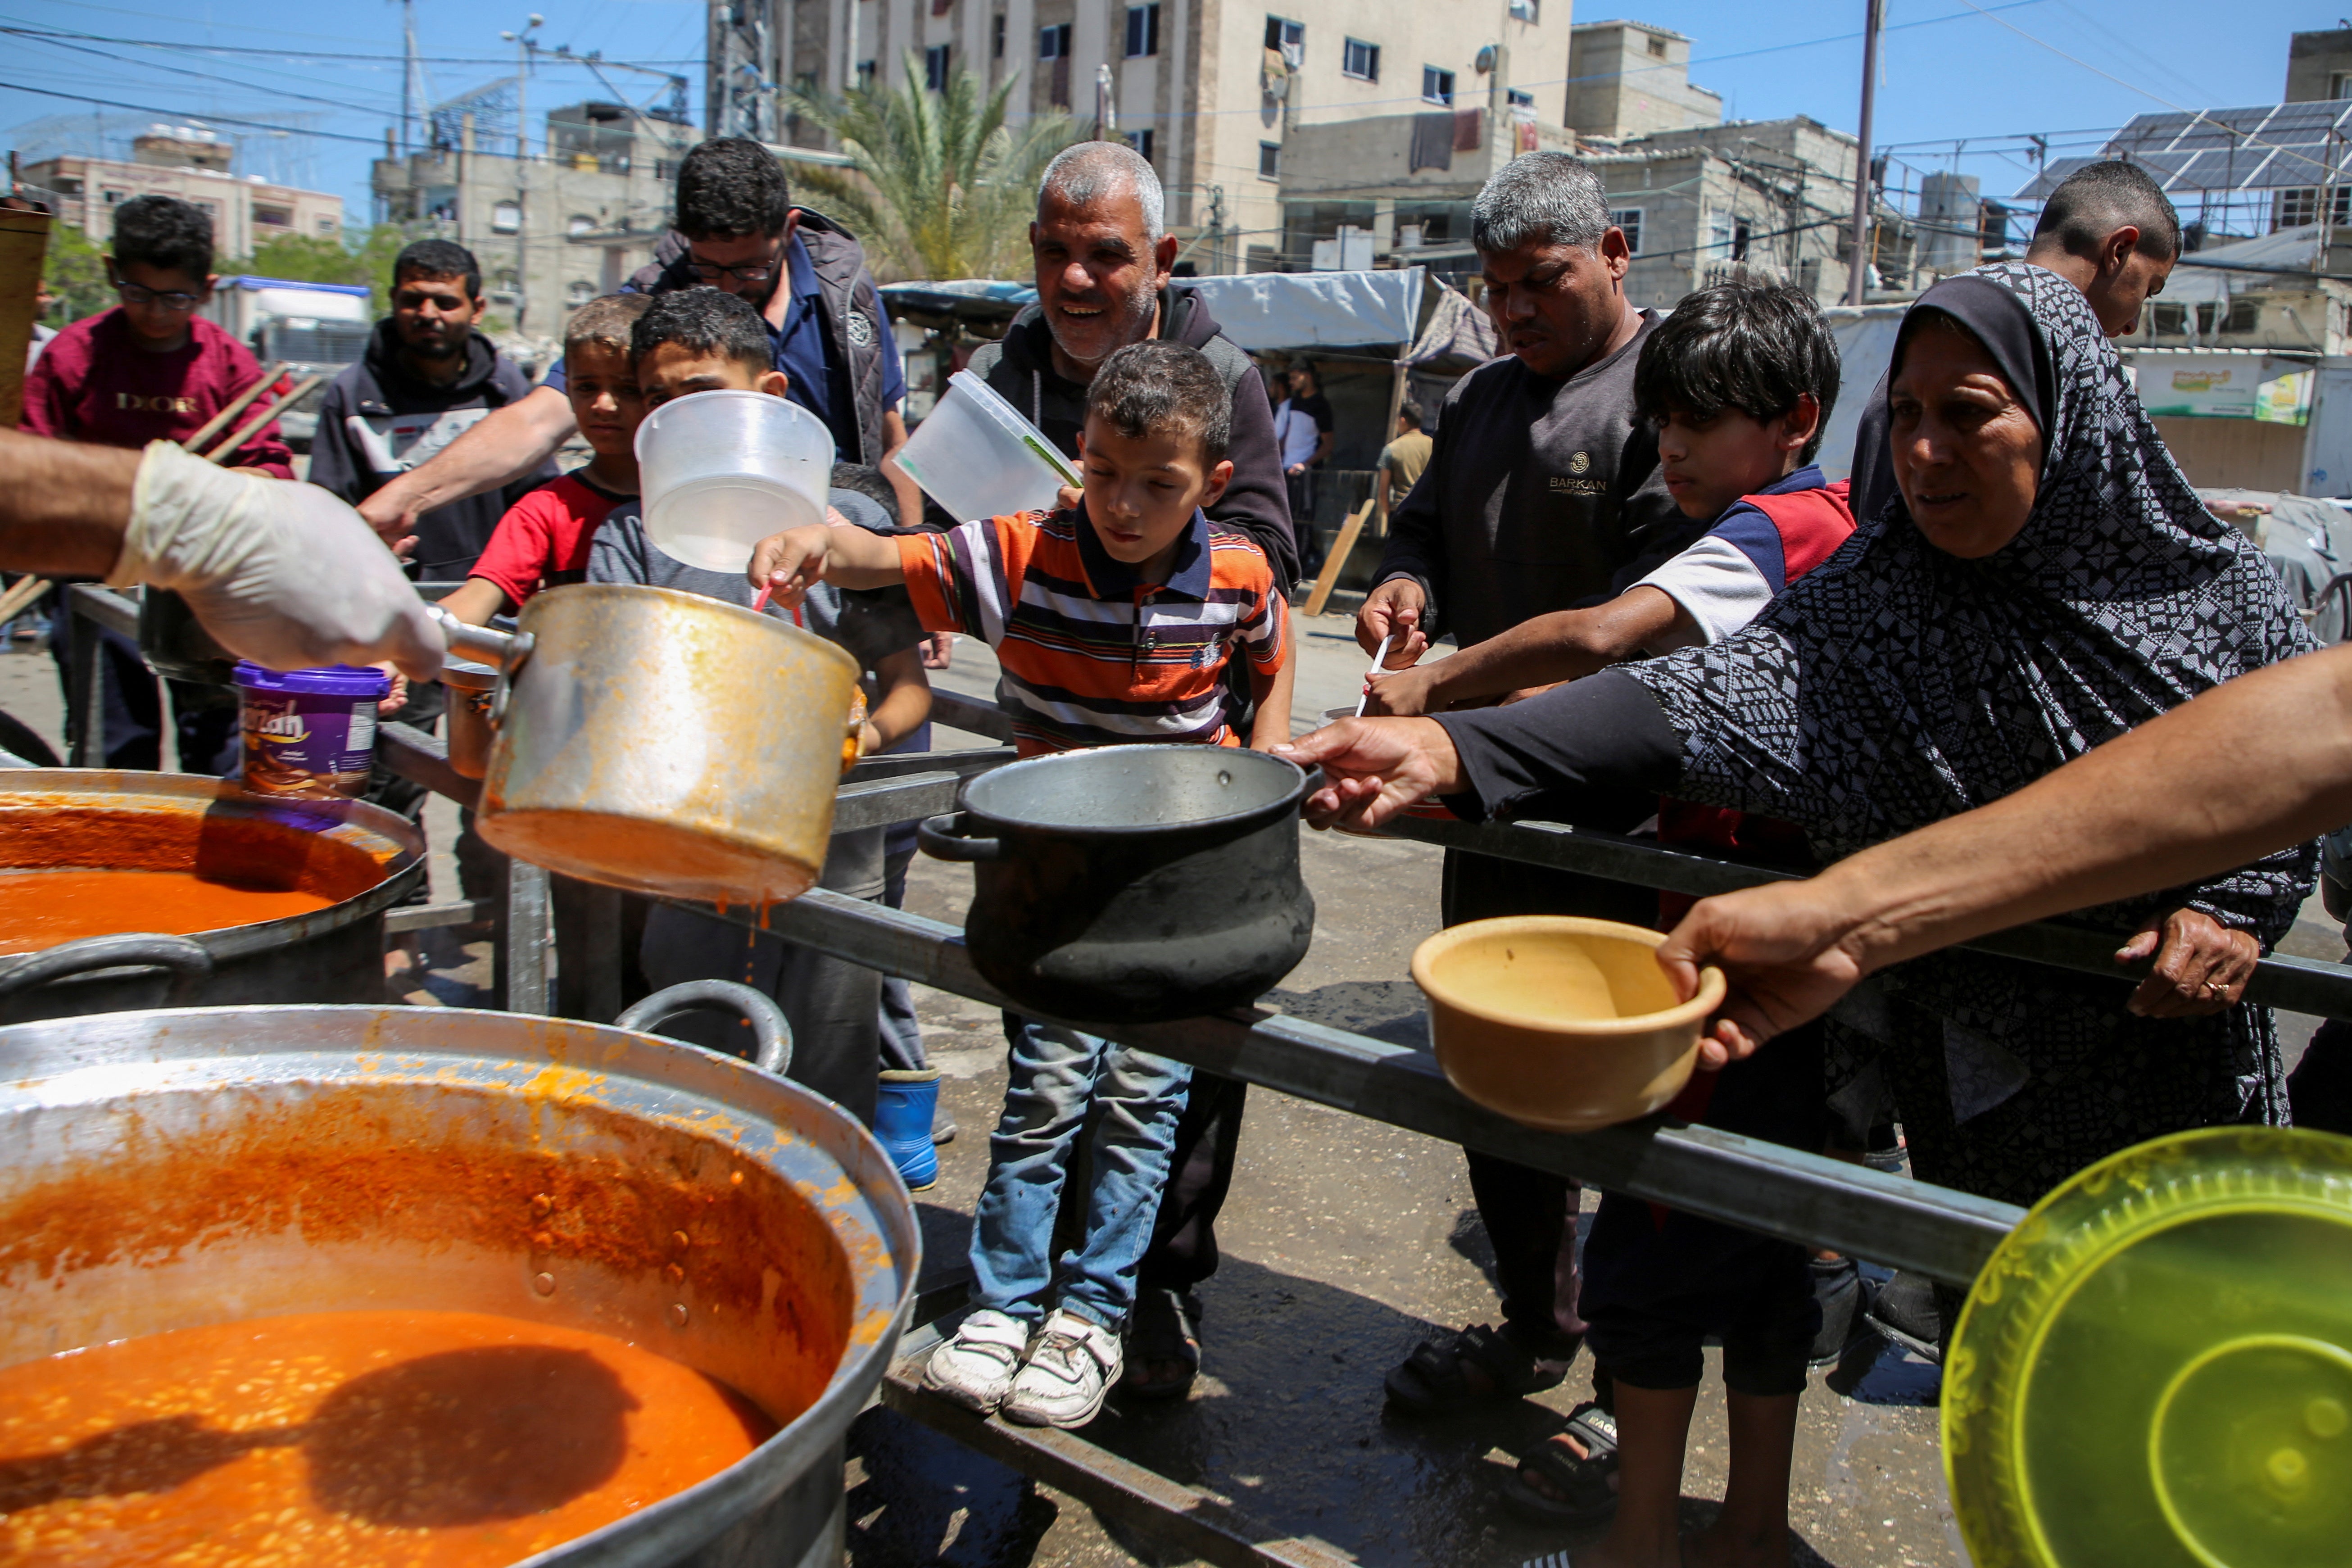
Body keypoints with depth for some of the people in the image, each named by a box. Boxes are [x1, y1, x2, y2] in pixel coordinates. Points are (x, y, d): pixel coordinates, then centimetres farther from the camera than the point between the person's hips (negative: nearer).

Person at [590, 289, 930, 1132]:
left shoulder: (848, 523, 4)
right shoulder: (632, 534, 6)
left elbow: (910, 684, 5)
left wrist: (868, 730, -17)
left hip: (834, 862, -1)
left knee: (830, 1101, 8)